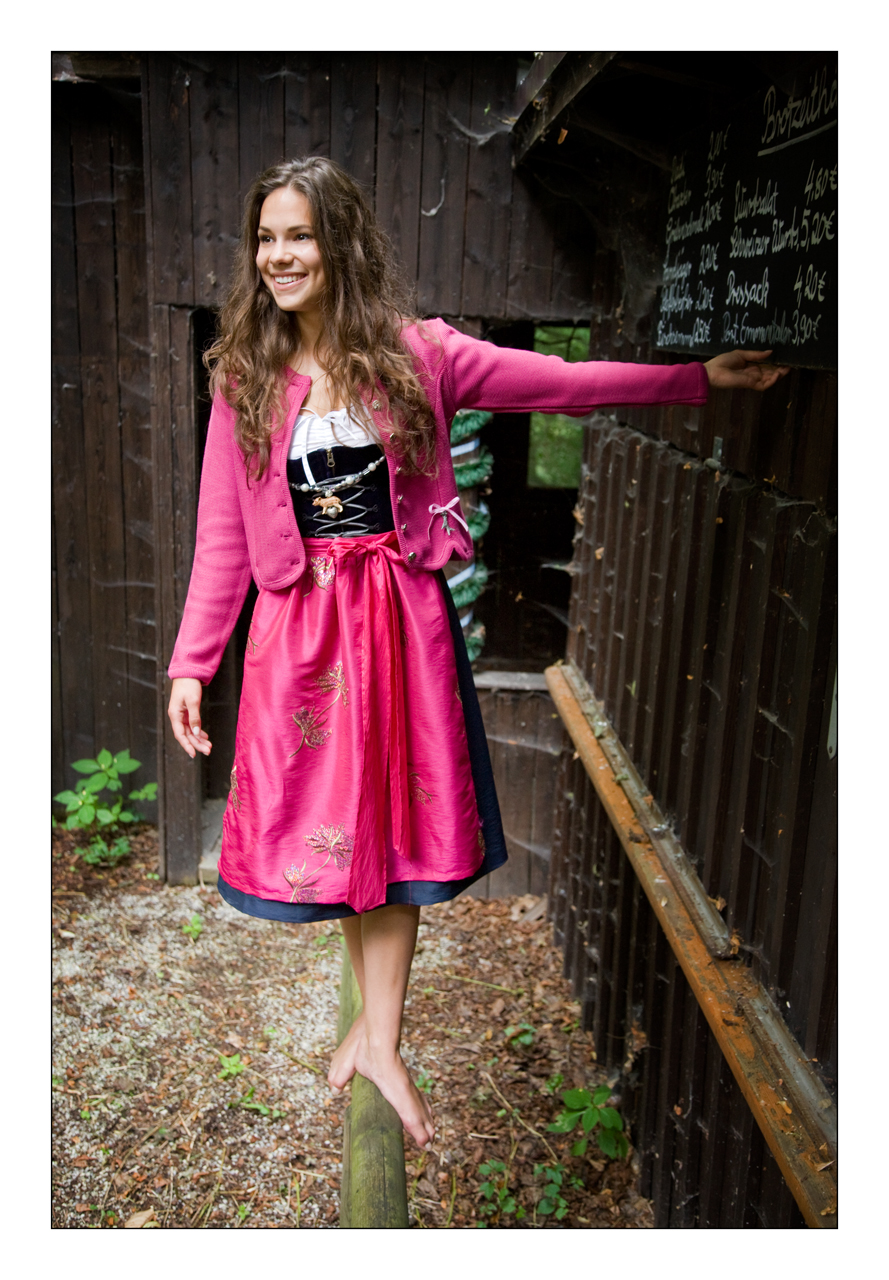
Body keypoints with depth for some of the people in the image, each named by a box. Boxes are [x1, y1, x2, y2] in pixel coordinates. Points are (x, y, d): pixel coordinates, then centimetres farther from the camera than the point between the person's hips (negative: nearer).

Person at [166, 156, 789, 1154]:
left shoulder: (413, 353, 0)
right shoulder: (246, 376, 3)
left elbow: (560, 382, 0)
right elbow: (222, 533, 4)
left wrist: (700, 377, -4)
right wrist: (191, 662, 1)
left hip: (401, 614, -1)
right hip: (301, 624, 1)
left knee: (391, 819, 5)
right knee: (331, 818, 7)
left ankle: (382, 1040, 22)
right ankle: (373, 1015, 31)